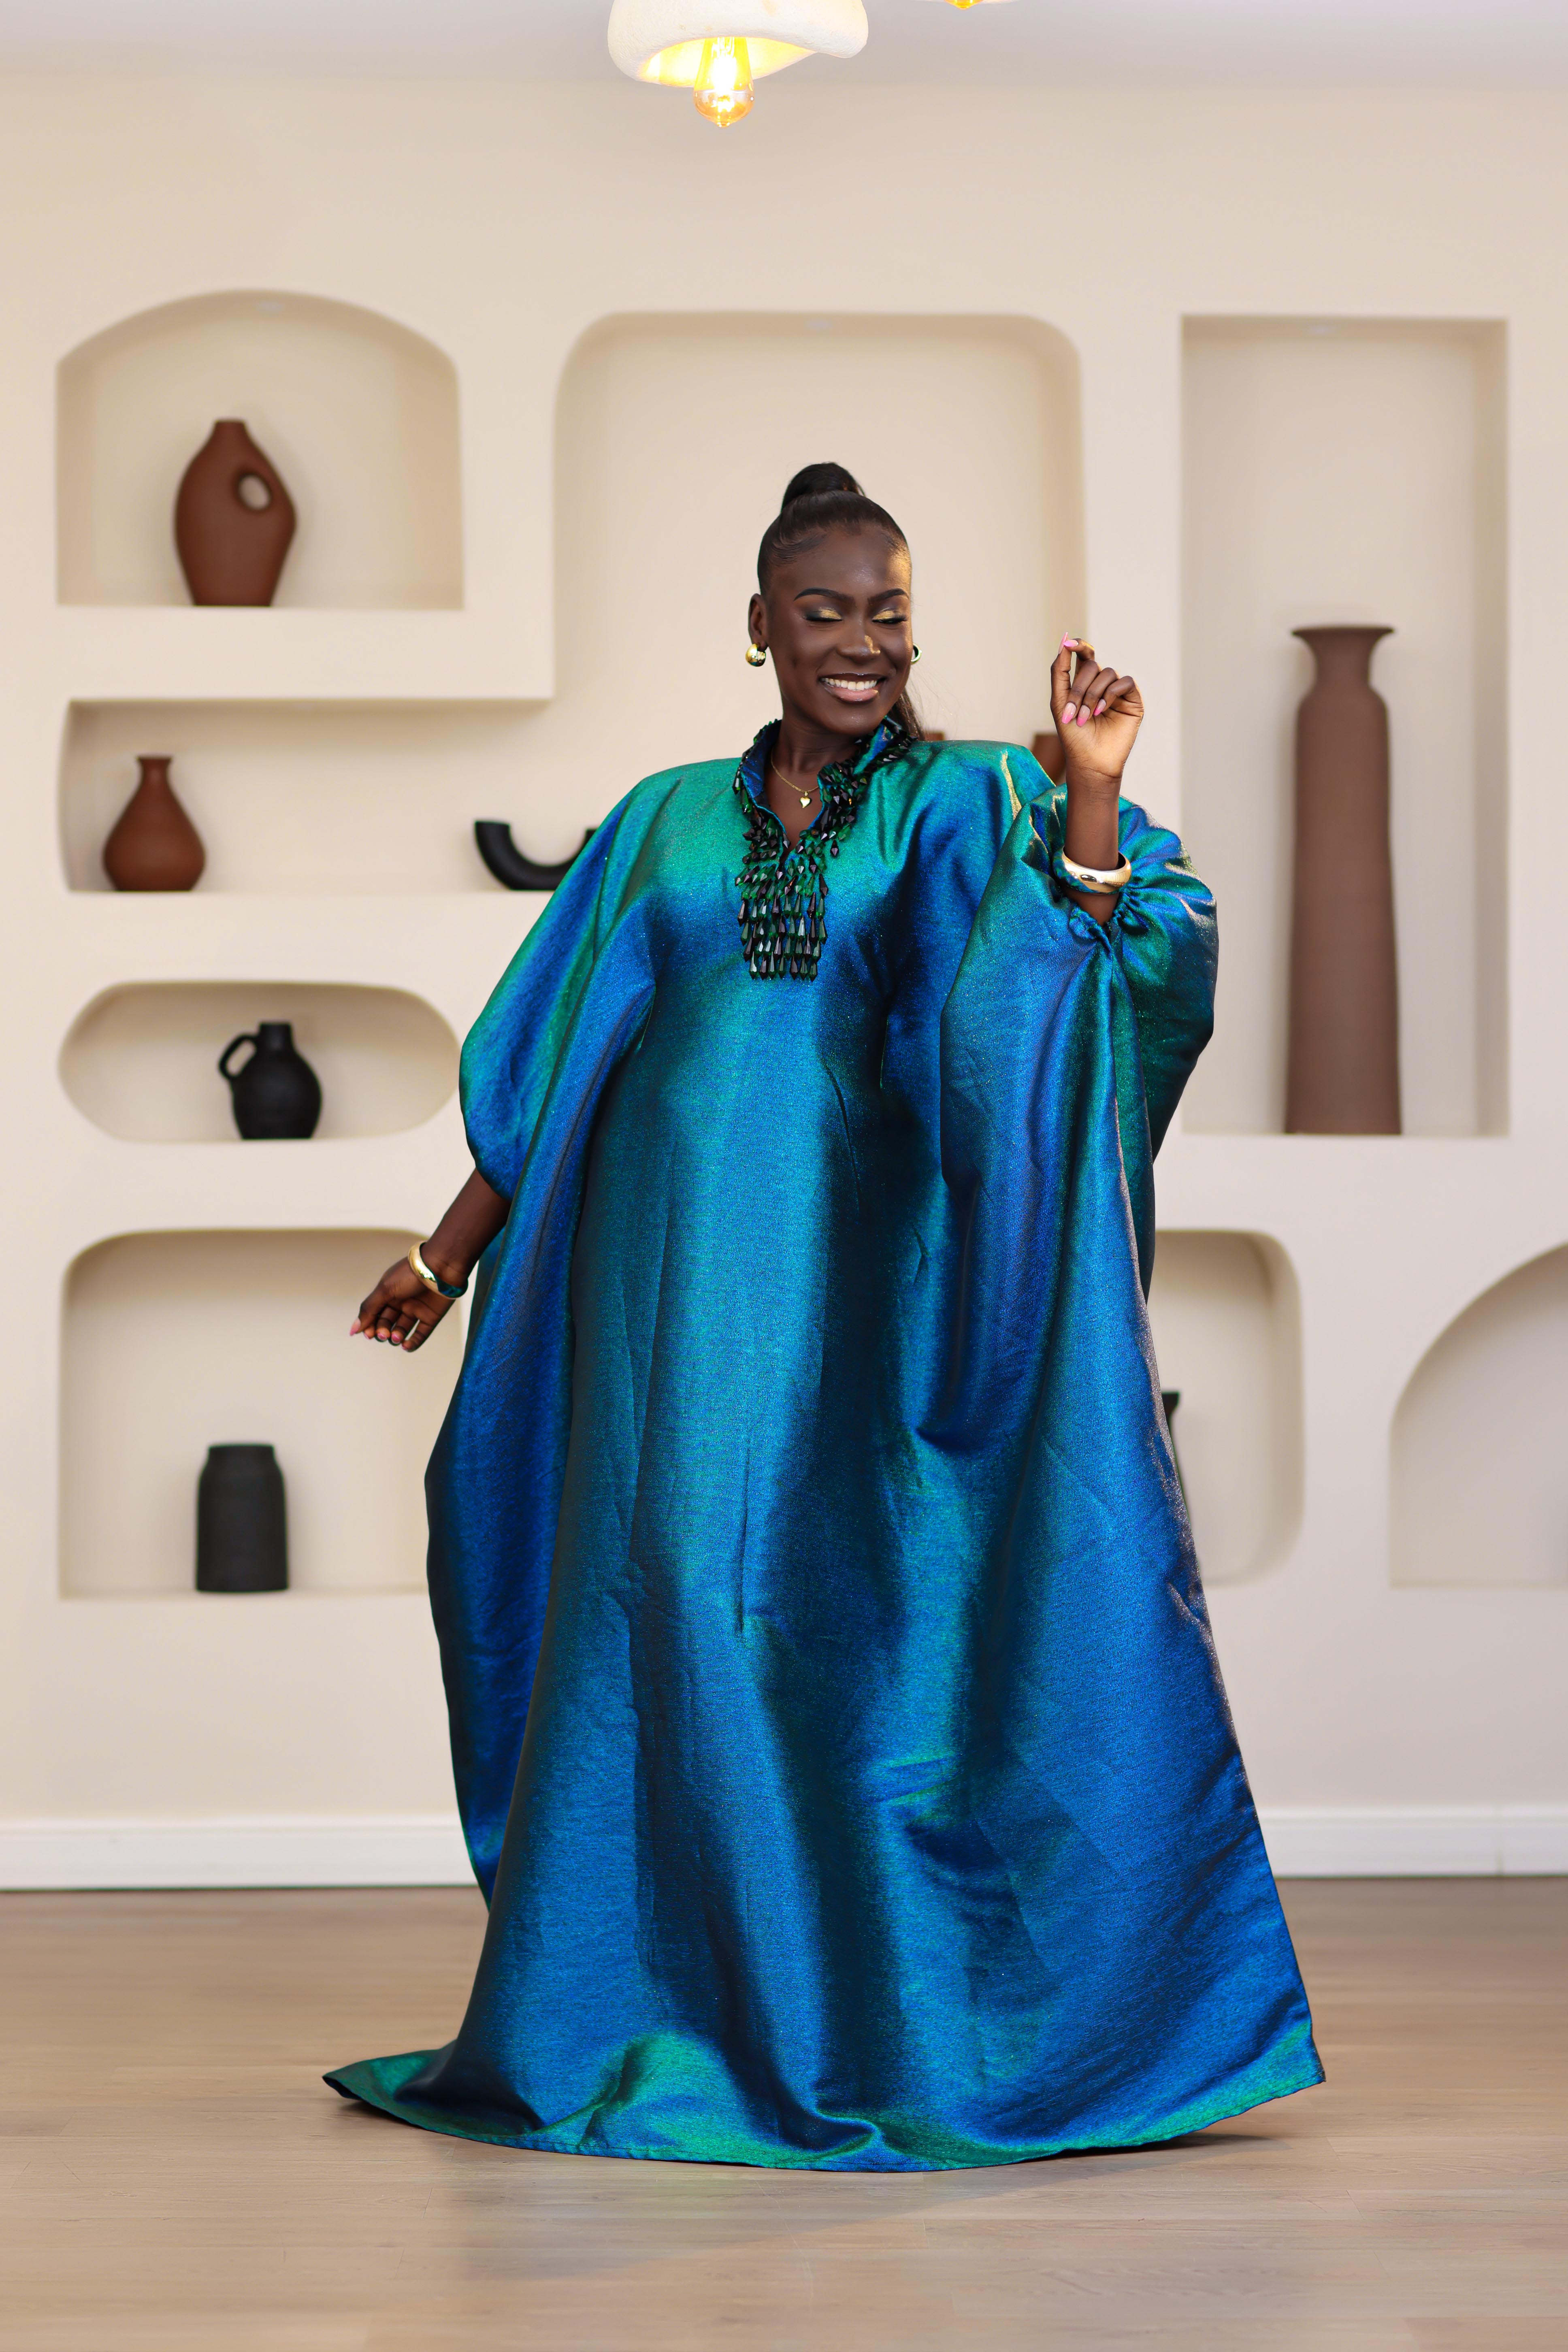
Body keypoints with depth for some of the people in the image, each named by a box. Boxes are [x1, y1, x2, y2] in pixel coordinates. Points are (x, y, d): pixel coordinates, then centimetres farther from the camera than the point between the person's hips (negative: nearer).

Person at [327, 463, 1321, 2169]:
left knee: (859, 1611, -3)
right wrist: (444, 1257, 11)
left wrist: (1092, 794, -22)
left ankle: (883, 2019, 5)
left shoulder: (969, 804, 7)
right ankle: (662, 2014, 10)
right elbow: (550, 1065, 14)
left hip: (862, 1270, -2)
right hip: (680, 1267, 2)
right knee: (677, 1608, 1)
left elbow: (1105, 972, -10)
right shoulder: (669, 821, 13)